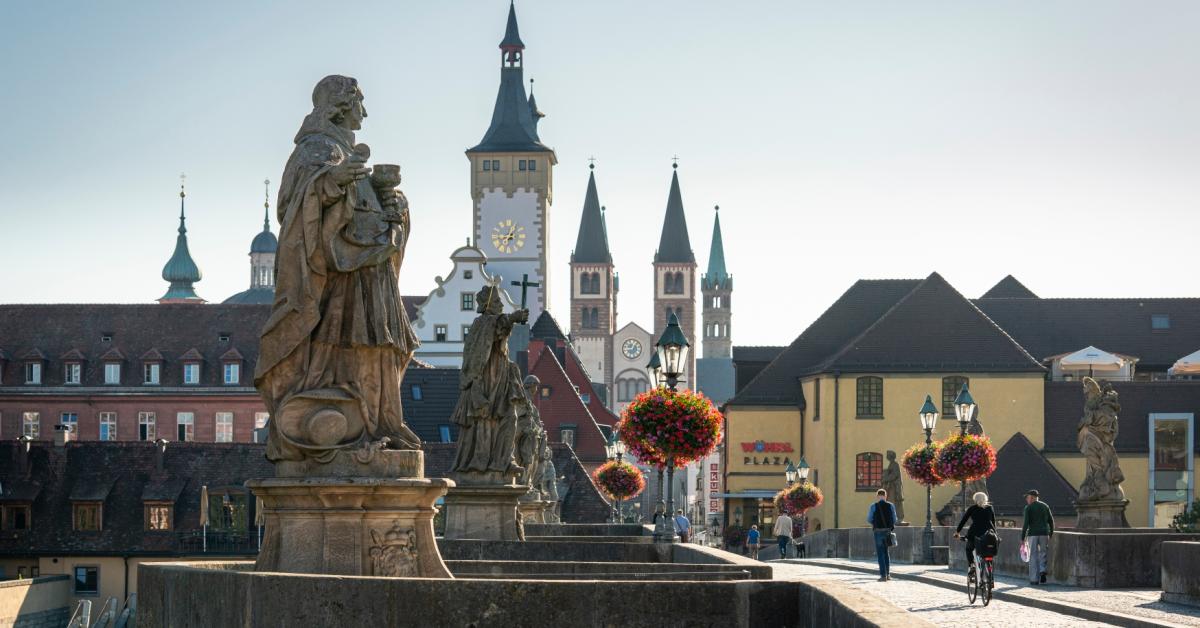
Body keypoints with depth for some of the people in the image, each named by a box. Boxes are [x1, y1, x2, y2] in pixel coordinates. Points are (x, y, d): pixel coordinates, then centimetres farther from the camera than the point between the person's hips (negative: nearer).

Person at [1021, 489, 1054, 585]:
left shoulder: (1028, 508, -2)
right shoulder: (1045, 506, 11)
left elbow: (1026, 523, -9)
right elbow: (1051, 521, 10)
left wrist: (1022, 538, -8)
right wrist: (1051, 535, 17)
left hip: (1033, 534, -3)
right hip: (1044, 534, 3)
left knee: (1033, 556, 2)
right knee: (1043, 553, 14)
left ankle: (1034, 579, 1)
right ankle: (1043, 570, -11)